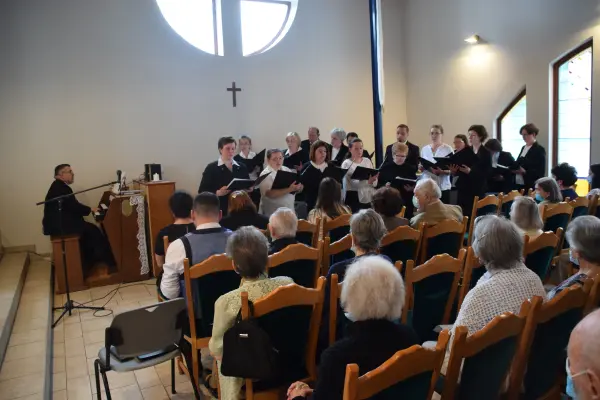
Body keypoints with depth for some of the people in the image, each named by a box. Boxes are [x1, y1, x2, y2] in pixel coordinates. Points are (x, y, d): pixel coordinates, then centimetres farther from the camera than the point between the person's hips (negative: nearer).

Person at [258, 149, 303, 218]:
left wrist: (298, 187, -14)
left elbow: (300, 187, 9)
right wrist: (289, 189, -28)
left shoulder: (287, 170, 7)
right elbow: (270, 194, -22)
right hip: (272, 214, -5)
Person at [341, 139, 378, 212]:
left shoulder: (367, 161, 10)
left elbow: (375, 182, 6)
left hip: (368, 197, 4)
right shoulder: (347, 164, -4)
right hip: (353, 197, -4)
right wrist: (368, 181, -31)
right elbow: (353, 183, -16)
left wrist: (373, 180, -18)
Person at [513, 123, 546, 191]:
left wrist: (525, 172, -24)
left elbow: (541, 172, -13)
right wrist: (514, 168, 0)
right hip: (519, 185, 7)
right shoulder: (523, 148, 16)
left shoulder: (539, 149, -6)